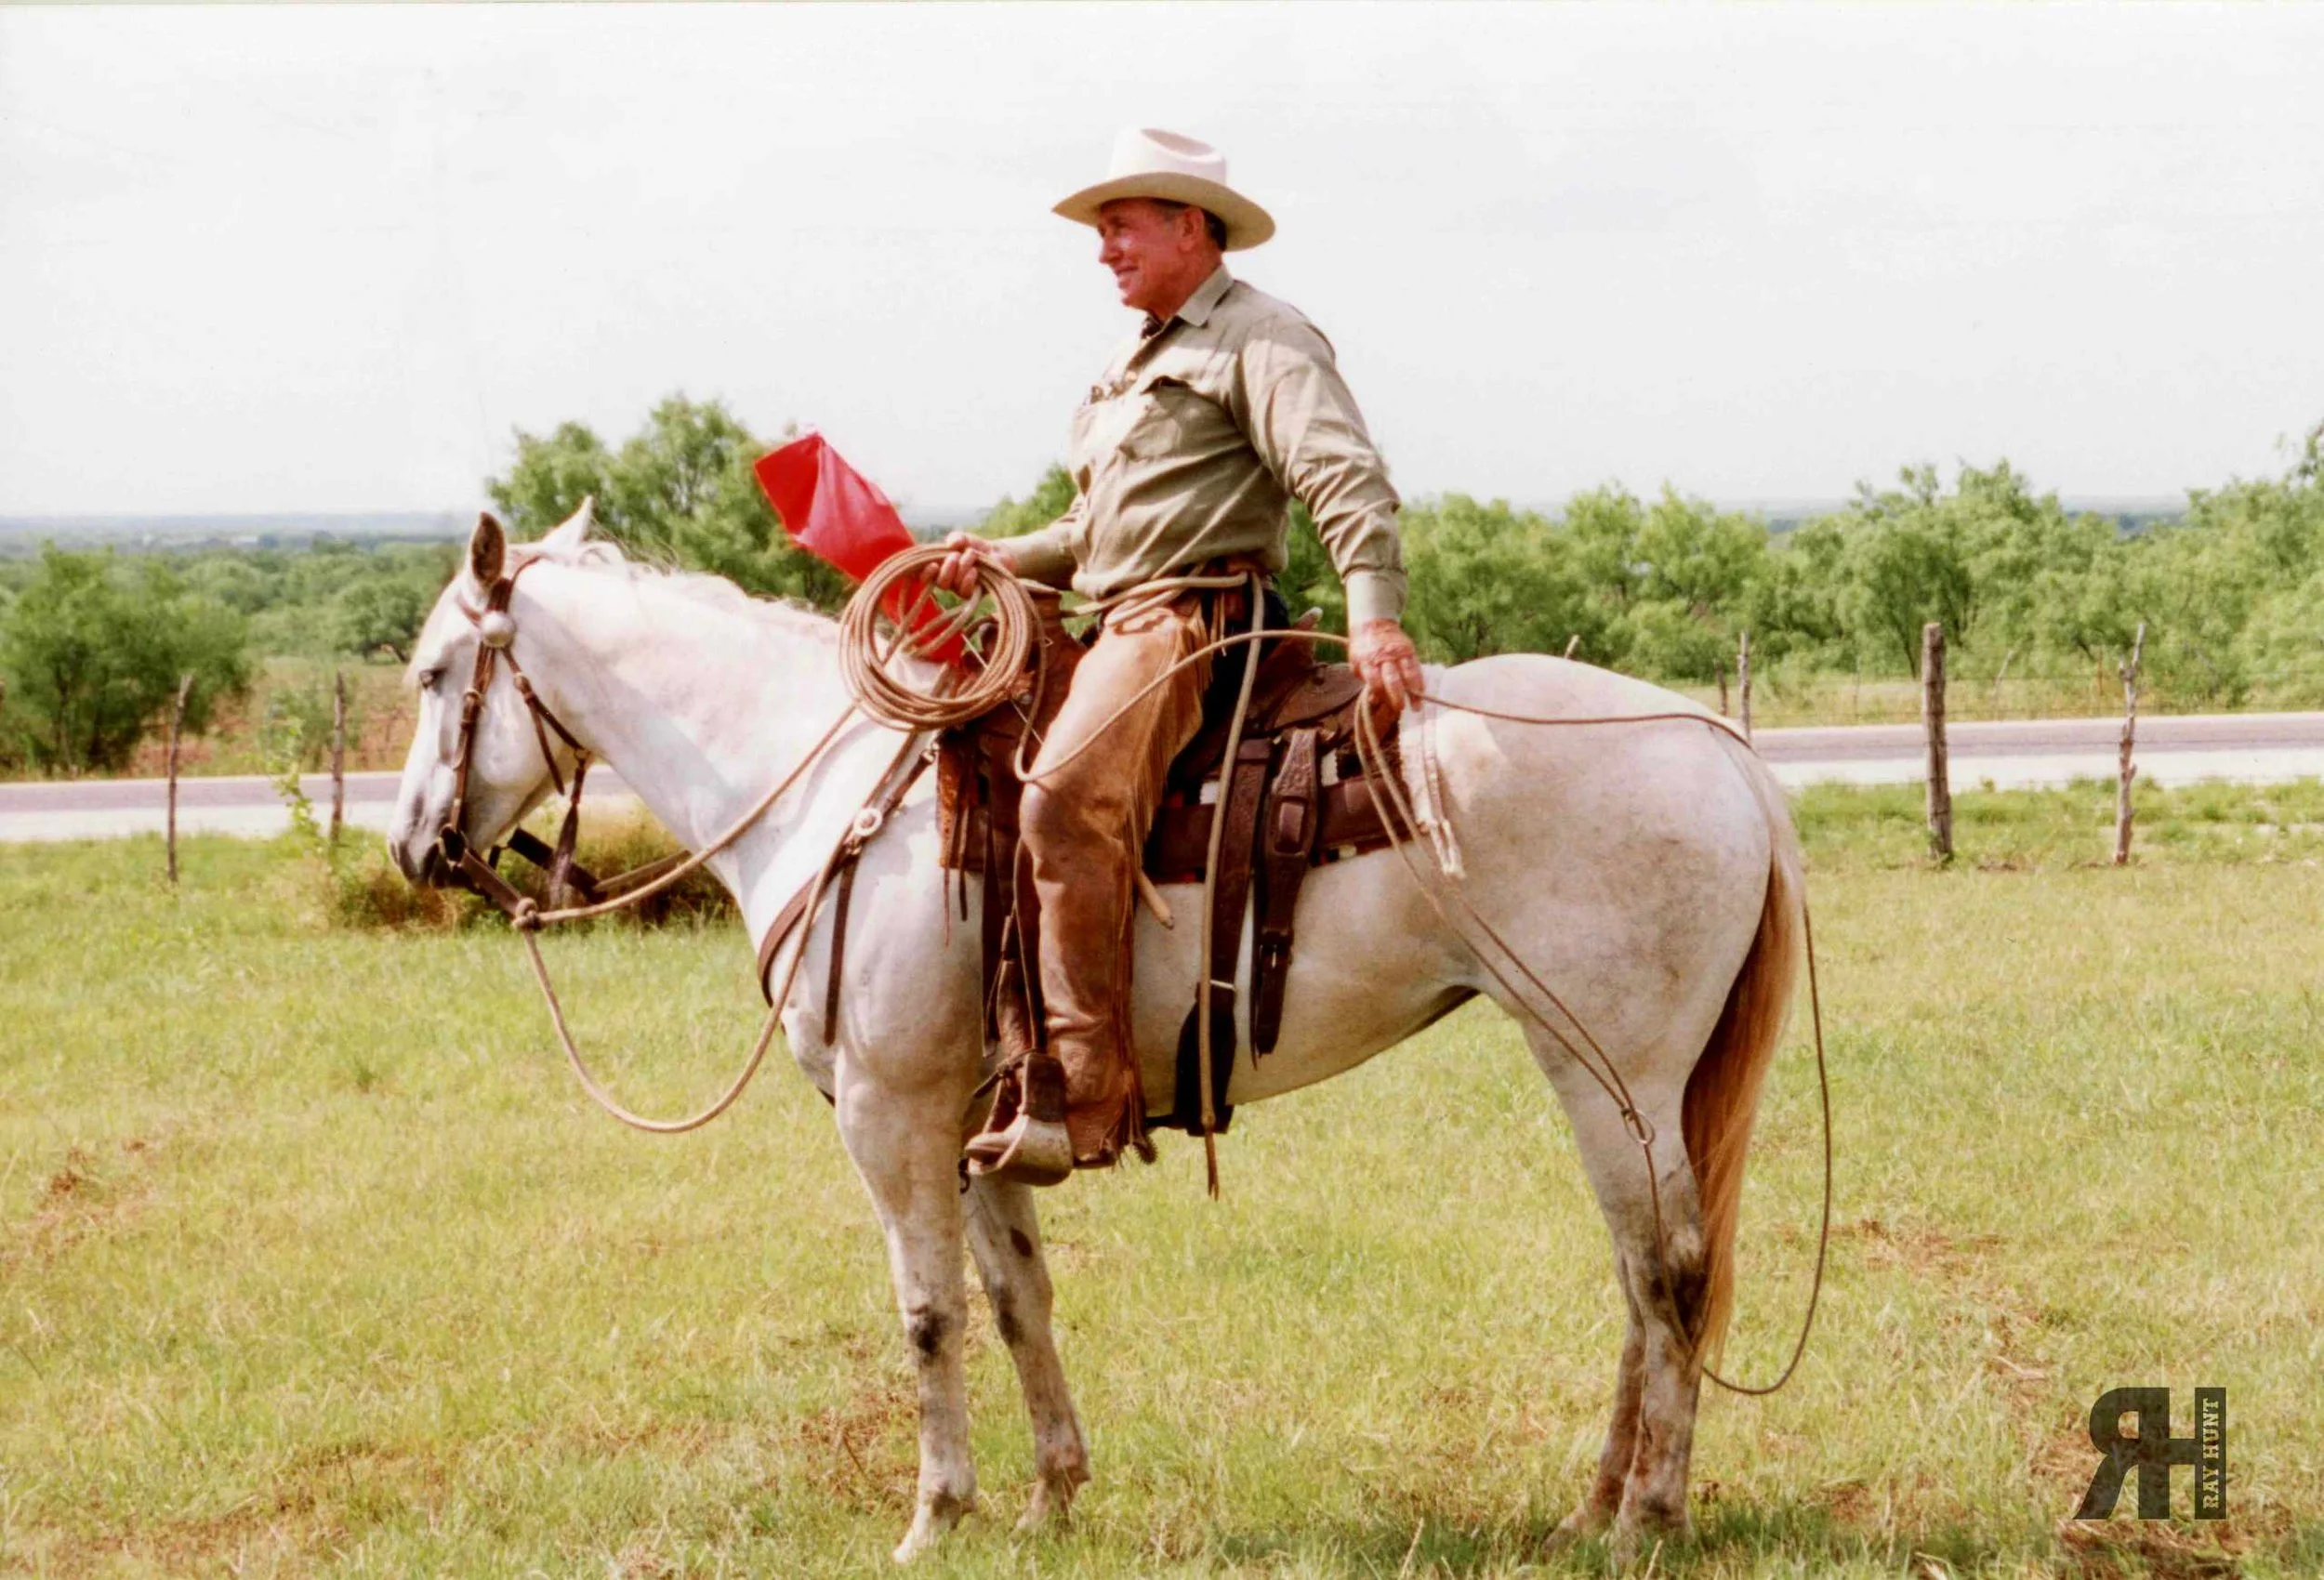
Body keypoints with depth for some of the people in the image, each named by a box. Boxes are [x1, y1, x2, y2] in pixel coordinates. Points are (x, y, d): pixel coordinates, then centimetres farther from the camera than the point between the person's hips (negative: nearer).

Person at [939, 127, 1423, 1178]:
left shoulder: (1260, 340, -3)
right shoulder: (1137, 362, 28)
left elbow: (1345, 479, -17)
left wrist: (1374, 613, -33)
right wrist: (1000, 560, 15)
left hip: (1191, 620, -11)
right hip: (1117, 626, 11)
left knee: (1066, 796, -30)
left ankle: (1086, 1095, -34)